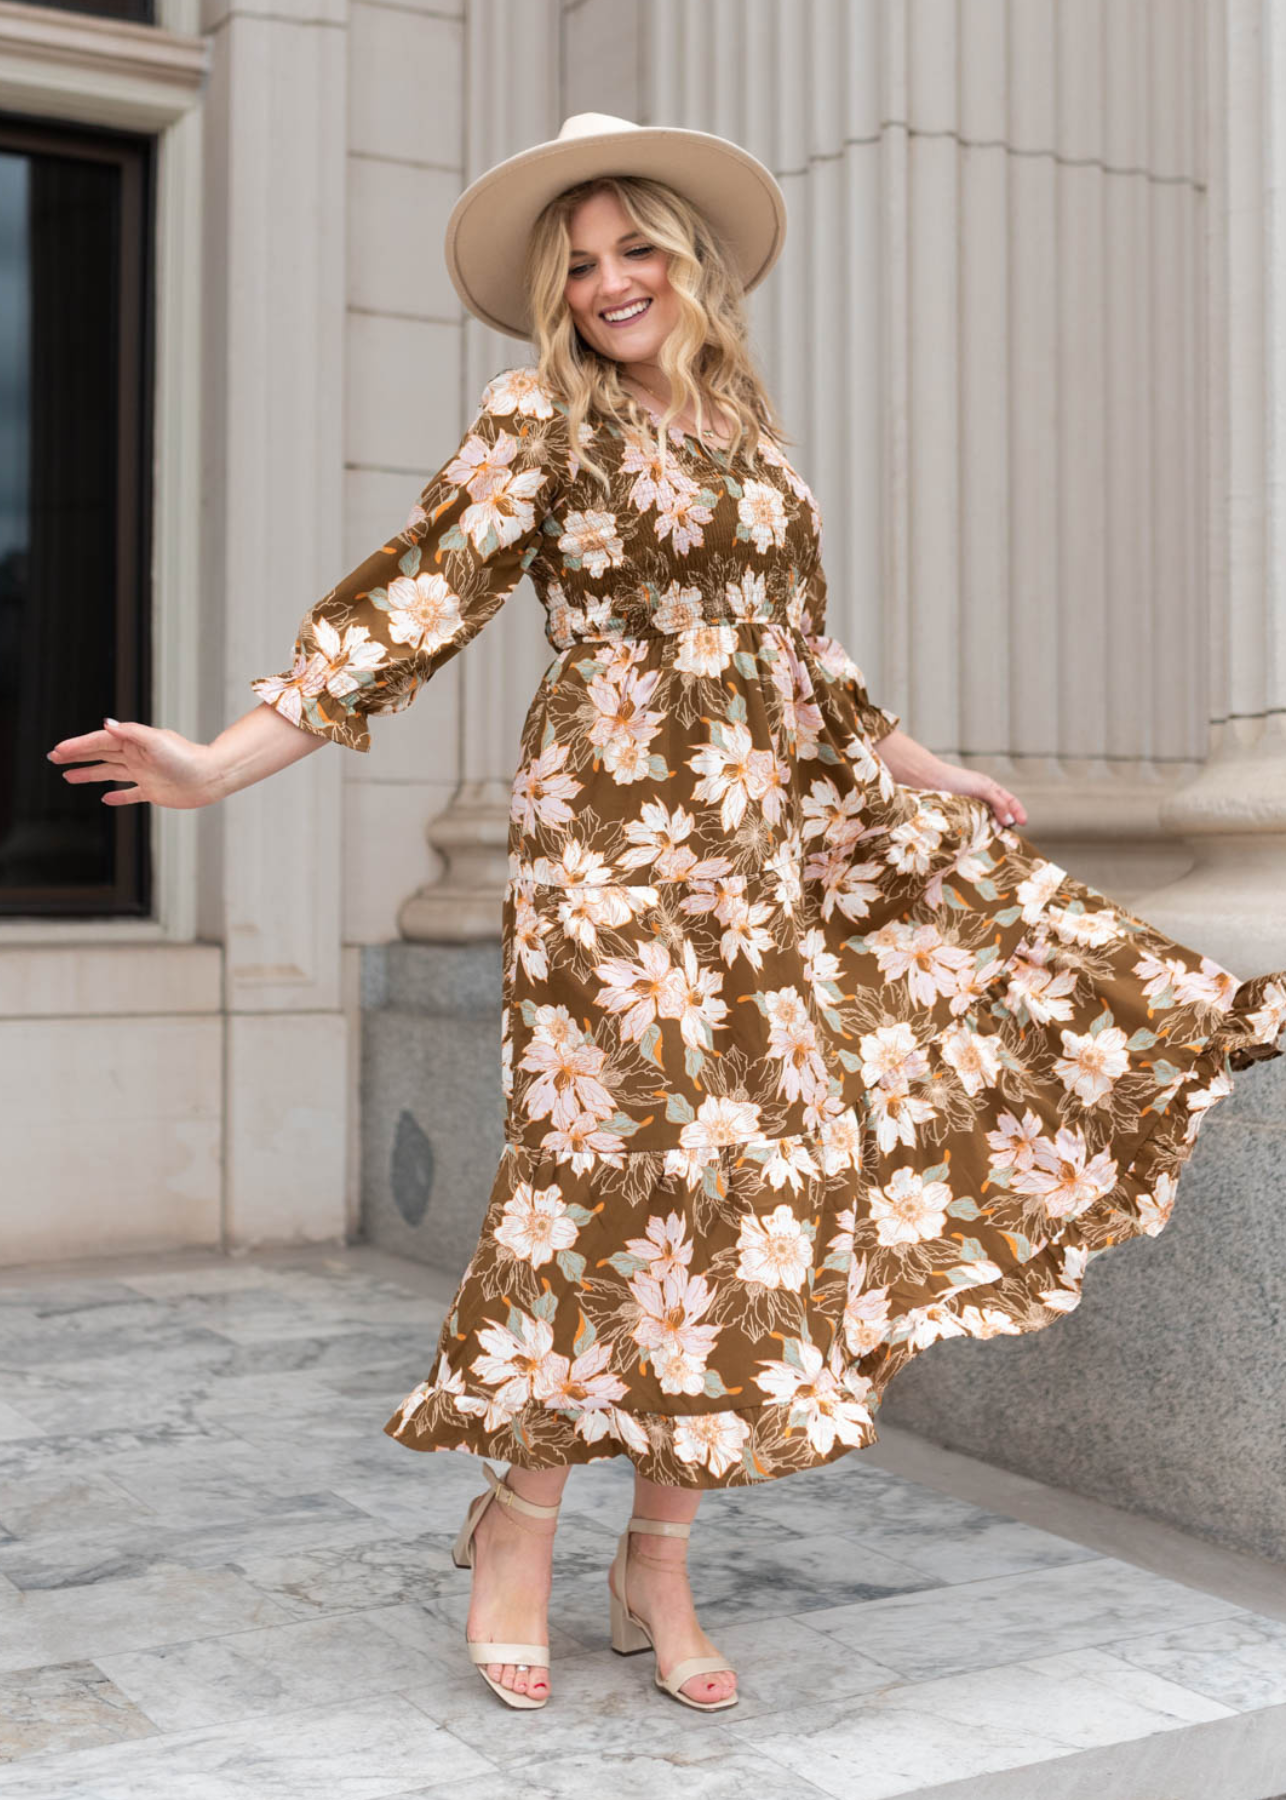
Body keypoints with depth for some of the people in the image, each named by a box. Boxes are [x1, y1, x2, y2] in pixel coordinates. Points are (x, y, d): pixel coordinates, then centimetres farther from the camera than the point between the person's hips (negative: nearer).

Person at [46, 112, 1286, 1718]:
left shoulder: (747, 436, 17)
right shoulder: (539, 419, -1)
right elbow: (417, 596, -9)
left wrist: (921, 769, 31)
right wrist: (221, 765, -19)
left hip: (763, 844, 6)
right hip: (614, 834, -6)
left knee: (761, 1171, 2)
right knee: (633, 1162, -10)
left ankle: (658, 1562, 13)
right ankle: (518, 1525, 10)